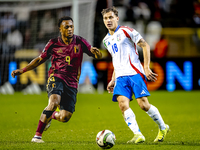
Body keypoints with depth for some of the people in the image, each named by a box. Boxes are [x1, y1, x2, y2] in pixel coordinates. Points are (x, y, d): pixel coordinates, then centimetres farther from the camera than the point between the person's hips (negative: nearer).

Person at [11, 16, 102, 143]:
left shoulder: (80, 42, 4)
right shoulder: (54, 43, 3)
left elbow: (98, 56, 5)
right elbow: (40, 59, 14)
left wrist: (95, 52, -21)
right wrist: (22, 70, 6)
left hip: (72, 83, 2)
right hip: (56, 77, -2)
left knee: (65, 117, -10)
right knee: (54, 101, -33)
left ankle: (51, 116, 30)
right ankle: (38, 135, -23)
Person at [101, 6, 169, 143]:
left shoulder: (125, 31, -1)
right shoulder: (107, 40, 20)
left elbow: (145, 46, -2)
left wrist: (147, 68, -10)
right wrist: (113, 80, 22)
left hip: (134, 73, -6)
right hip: (120, 77, 6)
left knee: (143, 104, -11)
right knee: (122, 104, -18)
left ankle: (163, 127, 13)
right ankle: (138, 135, -21)